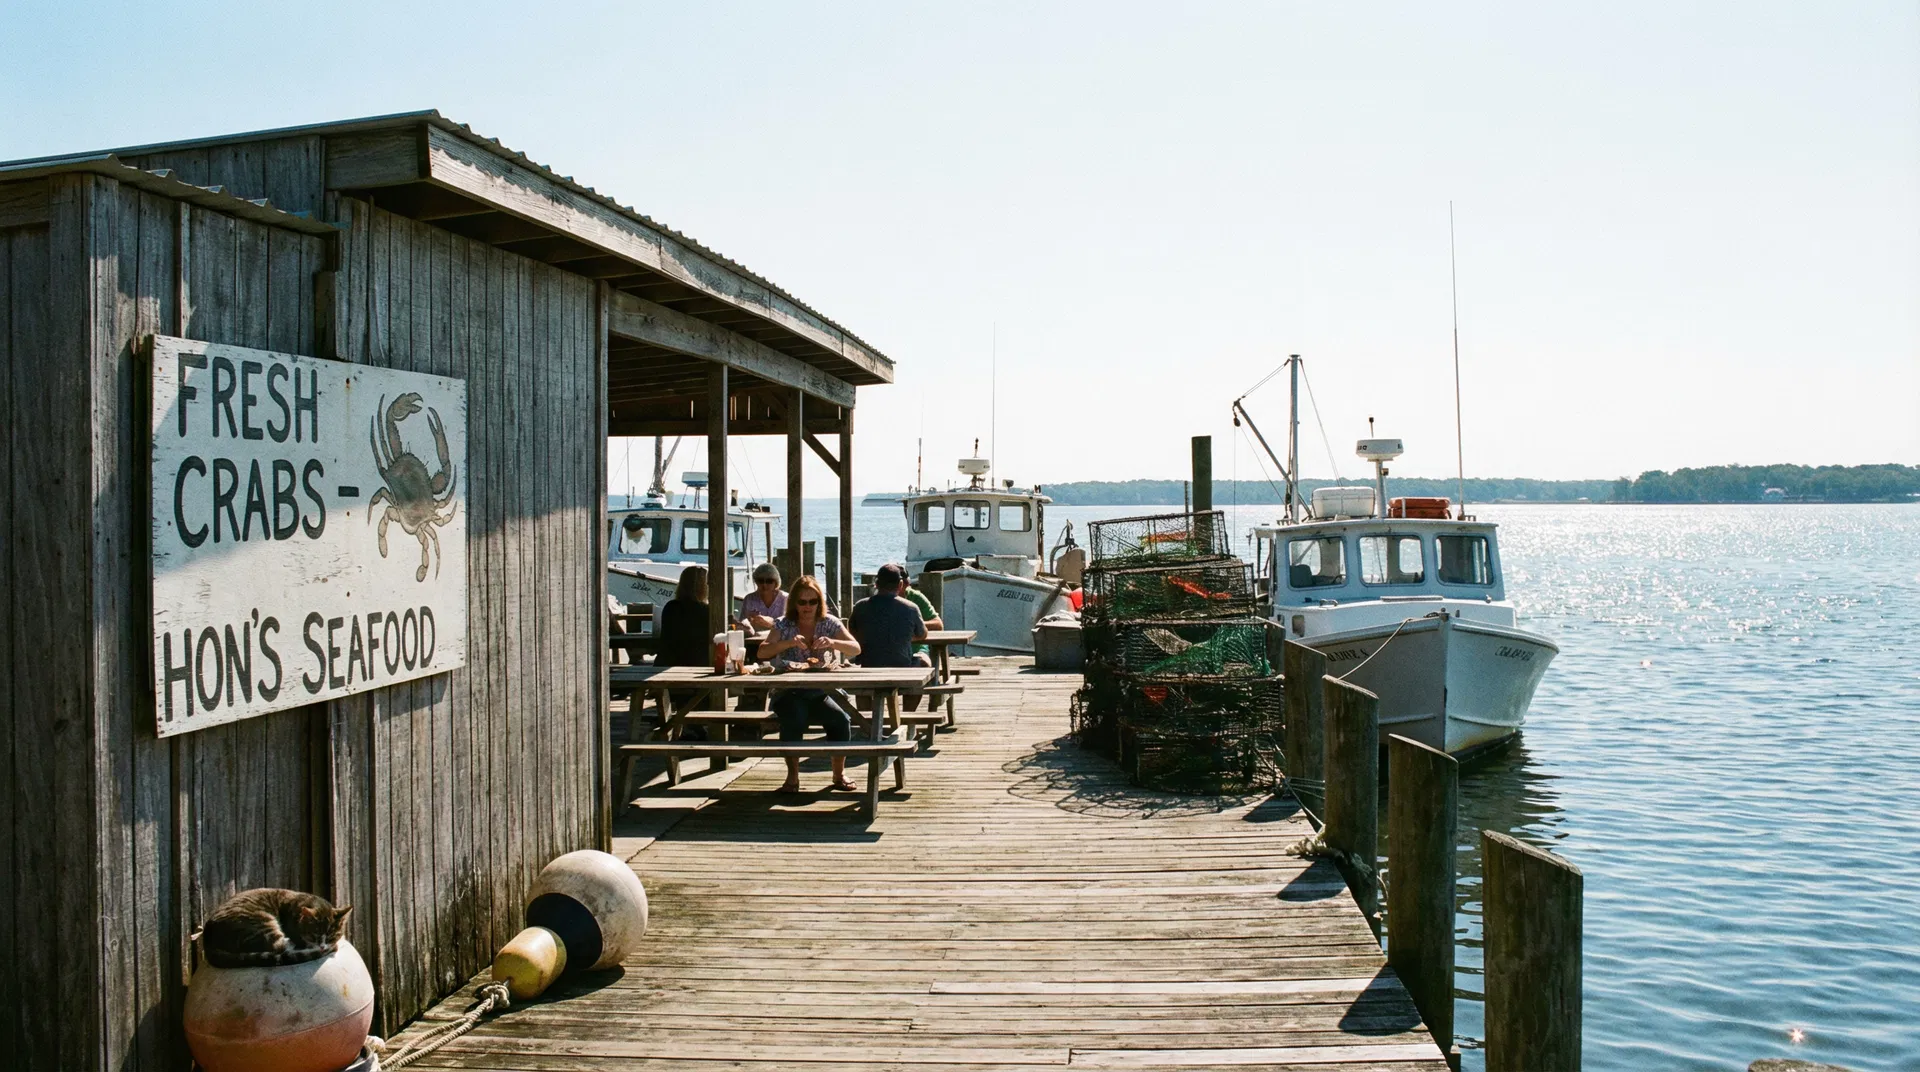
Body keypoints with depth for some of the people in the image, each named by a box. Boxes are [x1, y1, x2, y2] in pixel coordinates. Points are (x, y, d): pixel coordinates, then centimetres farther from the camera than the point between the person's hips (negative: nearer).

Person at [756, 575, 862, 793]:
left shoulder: (829, 623, 3)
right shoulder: (784, 624, -1)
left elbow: (855, 649, -7)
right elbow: (762, 652, -13)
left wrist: (832, 642, -26)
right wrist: (789, 642, -28)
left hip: (817, 693, 2)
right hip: (787, 693, -2)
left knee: (841, 720, -24)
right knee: (794, 718, -34)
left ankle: (839, 773, -3)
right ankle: (792, 775, -19)